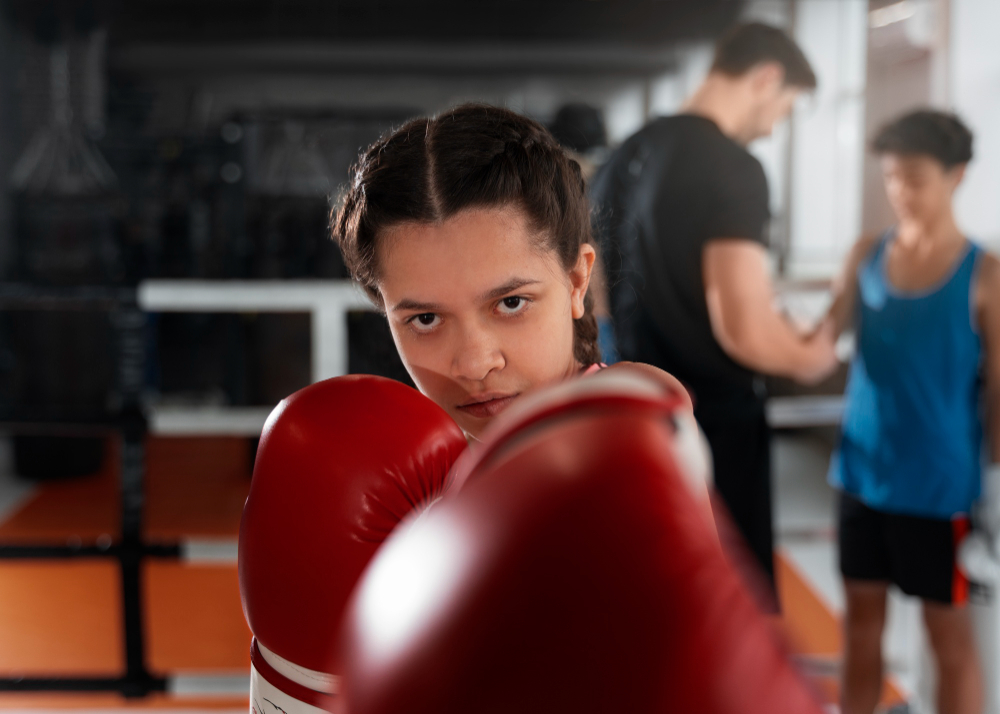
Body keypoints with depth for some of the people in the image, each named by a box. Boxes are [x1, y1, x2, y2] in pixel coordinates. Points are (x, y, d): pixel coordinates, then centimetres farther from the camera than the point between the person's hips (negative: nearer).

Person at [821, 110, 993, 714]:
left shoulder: (984, 275, -9)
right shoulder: (867, 256, 2)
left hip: (939, 484, -4)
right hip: (864, 473, 4)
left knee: (951, 633, 8)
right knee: (862, 620, 14)